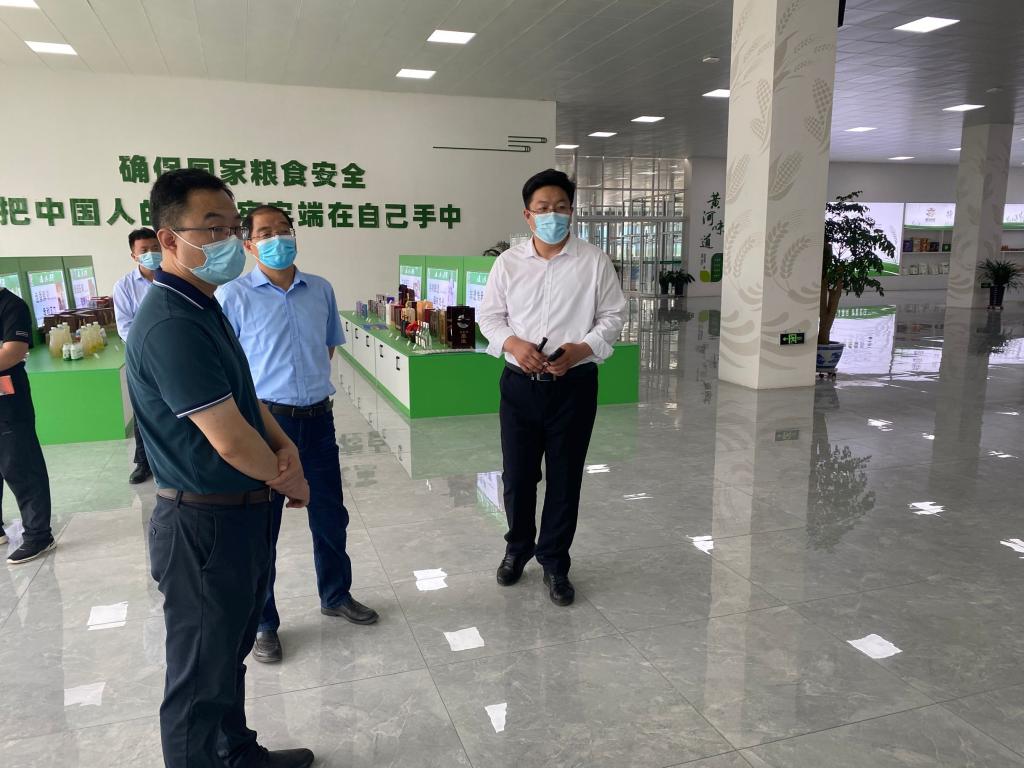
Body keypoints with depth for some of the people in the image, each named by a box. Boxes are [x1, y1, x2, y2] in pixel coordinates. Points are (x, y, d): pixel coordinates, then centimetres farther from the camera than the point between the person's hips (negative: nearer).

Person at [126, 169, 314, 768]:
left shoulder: (203, 307, 8)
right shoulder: (172, 324, -25)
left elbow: (243, 393, 15)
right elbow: (230, 440, -27)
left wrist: (285, 447, -4)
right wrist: (288, 479, -8)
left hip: (240, 516, 10)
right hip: (205, 526, -10)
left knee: (231, 653, 26)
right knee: (202, 674, 10)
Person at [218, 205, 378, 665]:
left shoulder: (321, 290, 5)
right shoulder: (233, 295, -9)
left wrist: (312, 385, 12)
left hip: (317, 419, 4)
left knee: (330, 516, 17)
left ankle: (335, 596, 39)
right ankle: (263, 624, 26)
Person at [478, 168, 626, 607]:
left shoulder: (594, 262, -1)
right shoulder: (508, 262, 3)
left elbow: (612, 316, 2)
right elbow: (489, 315, 7)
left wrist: (580, 350, -15)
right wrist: (513, 344, -13)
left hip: (573, 385, -1)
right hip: (520, 384, 1)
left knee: (564, 479, 8)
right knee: (517, 475, 10)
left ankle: (554, 563, 26)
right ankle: (517, 548, 36)